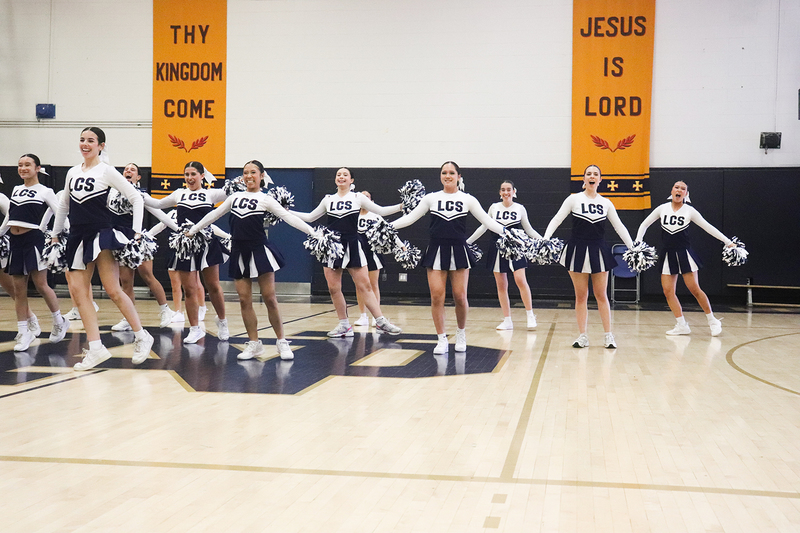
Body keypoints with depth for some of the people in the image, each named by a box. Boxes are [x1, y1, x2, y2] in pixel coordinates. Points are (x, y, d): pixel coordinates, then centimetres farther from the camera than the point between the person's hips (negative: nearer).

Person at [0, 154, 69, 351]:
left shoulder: (45, 192, -1)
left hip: (34, 240, -5)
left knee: (40, 284, -6)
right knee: (19, 289, 4)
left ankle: (59, 321, 13)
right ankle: (24, 333, 9)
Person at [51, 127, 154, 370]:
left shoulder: (107, 171, -3)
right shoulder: (72, 173, 12)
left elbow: (136, 198, -4)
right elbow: (63, 206, 24)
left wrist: (137, 231, -10)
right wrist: (55, 234, 24)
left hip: (101, 235, -6)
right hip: (77, 238, 6)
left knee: (113, 290, -10)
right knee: (78, 291, -2)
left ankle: (141, 337, 5)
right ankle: (96, 349, 0)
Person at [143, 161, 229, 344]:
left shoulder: (211, 194, 3)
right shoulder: (179, 194, 13)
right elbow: (157, 204, 23)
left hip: (206, 243, -2)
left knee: (213, 286, 4)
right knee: (189, 289, 1)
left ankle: (222, 322, 24)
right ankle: (195, 329, 11)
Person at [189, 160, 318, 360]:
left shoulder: (265, 199, 2)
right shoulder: (235, 197, 15)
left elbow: (288, 217, -6)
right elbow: (214, 214, 24)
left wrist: (313, 231, -17)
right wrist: (192, 230, 29)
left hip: (260, 251, -4)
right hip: (239, 253, 4)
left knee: (269, 299, -5)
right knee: (244, 300, 2)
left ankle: (281, 342, 5)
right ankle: (254, 344, 10)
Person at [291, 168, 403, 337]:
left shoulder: (358, 198, 5)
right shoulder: (328, 199, 12)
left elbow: (381, 211, 4)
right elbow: (310, 217, 20)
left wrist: (402, 206, -8)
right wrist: (288, 211, 14)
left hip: (352, 245, -3)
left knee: (365, 286, -6)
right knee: (333, 288, 1)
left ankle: (381, 322, -1)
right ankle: (344, 325, 12)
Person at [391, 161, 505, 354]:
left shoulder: (468, 200, 4)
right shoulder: (431, 198, 7)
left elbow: (487, 221, 4)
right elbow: (410, 218, 9)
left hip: (459, 251, -1)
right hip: (436, 251, 1)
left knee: (460, 296, -2)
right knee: (436, 296, -6)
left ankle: (461, 333, 23)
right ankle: (442, 340, 5)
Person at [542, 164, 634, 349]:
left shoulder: (606, 203, 7)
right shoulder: (574, 199, 1)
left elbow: (619, 226, 12)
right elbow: (556, 220, -2)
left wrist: (632, 247, 7)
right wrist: (545, 240, -15)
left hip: (598, 251, 1)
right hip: (578, 249, -1)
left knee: (601, 294, 4)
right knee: (581, 296, 3)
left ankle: (608, 334, 10)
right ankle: (583, 336, 9)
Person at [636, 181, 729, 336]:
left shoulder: (689, 211, -1)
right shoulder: (662, 208, 4)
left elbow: (709, 228, 1)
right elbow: (644, 225, 12)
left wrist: (728, 242, -2)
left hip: (684, 253, -3)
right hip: (668, 254, 3)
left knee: (694, 289, -6)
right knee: (668, 290, -4)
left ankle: (713, 321, 10)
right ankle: (682, 326, 5)